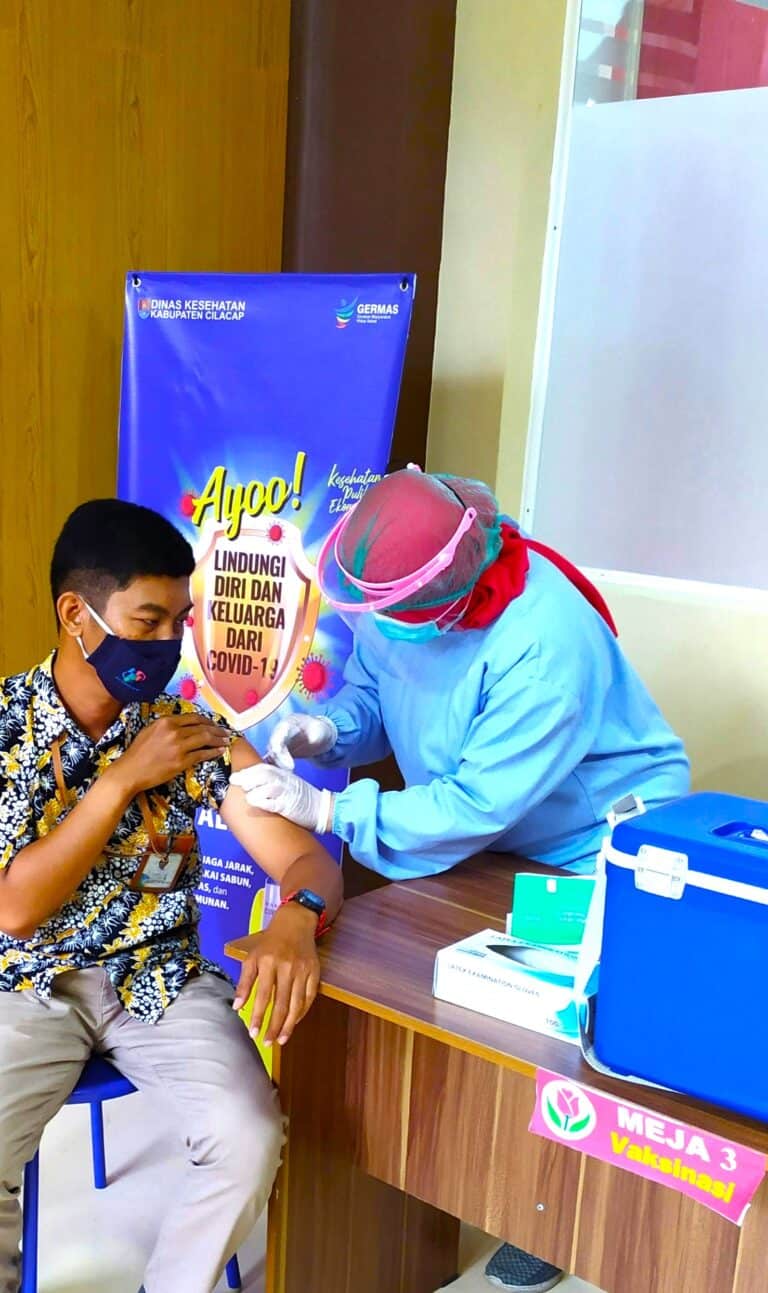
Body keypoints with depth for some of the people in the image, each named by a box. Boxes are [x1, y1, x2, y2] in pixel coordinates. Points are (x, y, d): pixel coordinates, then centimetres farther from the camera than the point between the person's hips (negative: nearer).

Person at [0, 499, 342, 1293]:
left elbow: (305, 856, -8)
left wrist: (296, 920, -32)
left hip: (159, 976, 1)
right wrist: (123, 780, -23)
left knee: (249, 1141, -20)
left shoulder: (195, 730, -6)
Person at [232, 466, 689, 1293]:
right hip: (486, 827, 7)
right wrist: (331, 728, -22)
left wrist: (324, 809, -37)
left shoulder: (546, 646, -38)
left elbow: (476, 808, -35)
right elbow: (373, 685, 0)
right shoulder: (393, 591, -17)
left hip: (598, 848, -6)